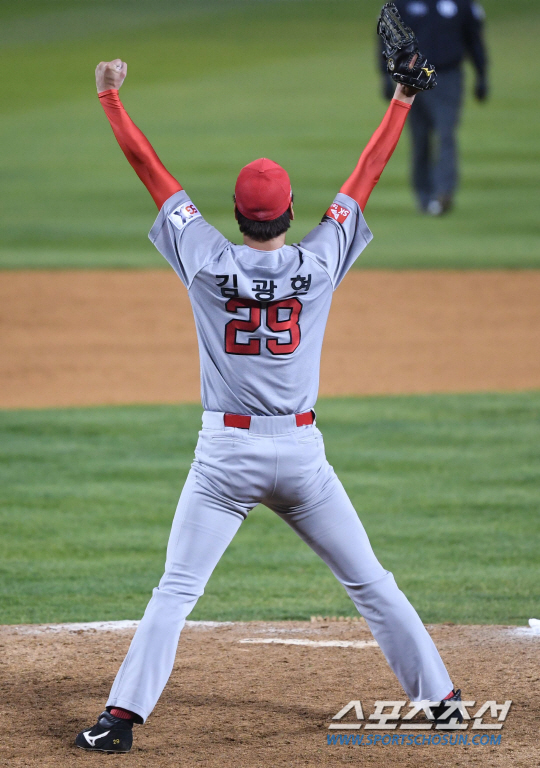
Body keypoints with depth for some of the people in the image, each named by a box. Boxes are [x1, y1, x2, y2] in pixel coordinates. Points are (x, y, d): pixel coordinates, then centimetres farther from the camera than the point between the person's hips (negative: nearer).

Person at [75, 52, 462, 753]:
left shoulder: (209, 263, -6)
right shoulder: (318, 264, -5)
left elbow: (148, 168, 1)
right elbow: (364, 179, 4)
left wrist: (110, 98, 9)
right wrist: (404, 99, 12)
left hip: (225, 452, -1)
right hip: (302, 452, 1)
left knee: (174, 592, 1)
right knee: (370, 582, 10)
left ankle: (121, 716, -8)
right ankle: (442, 700, 12)